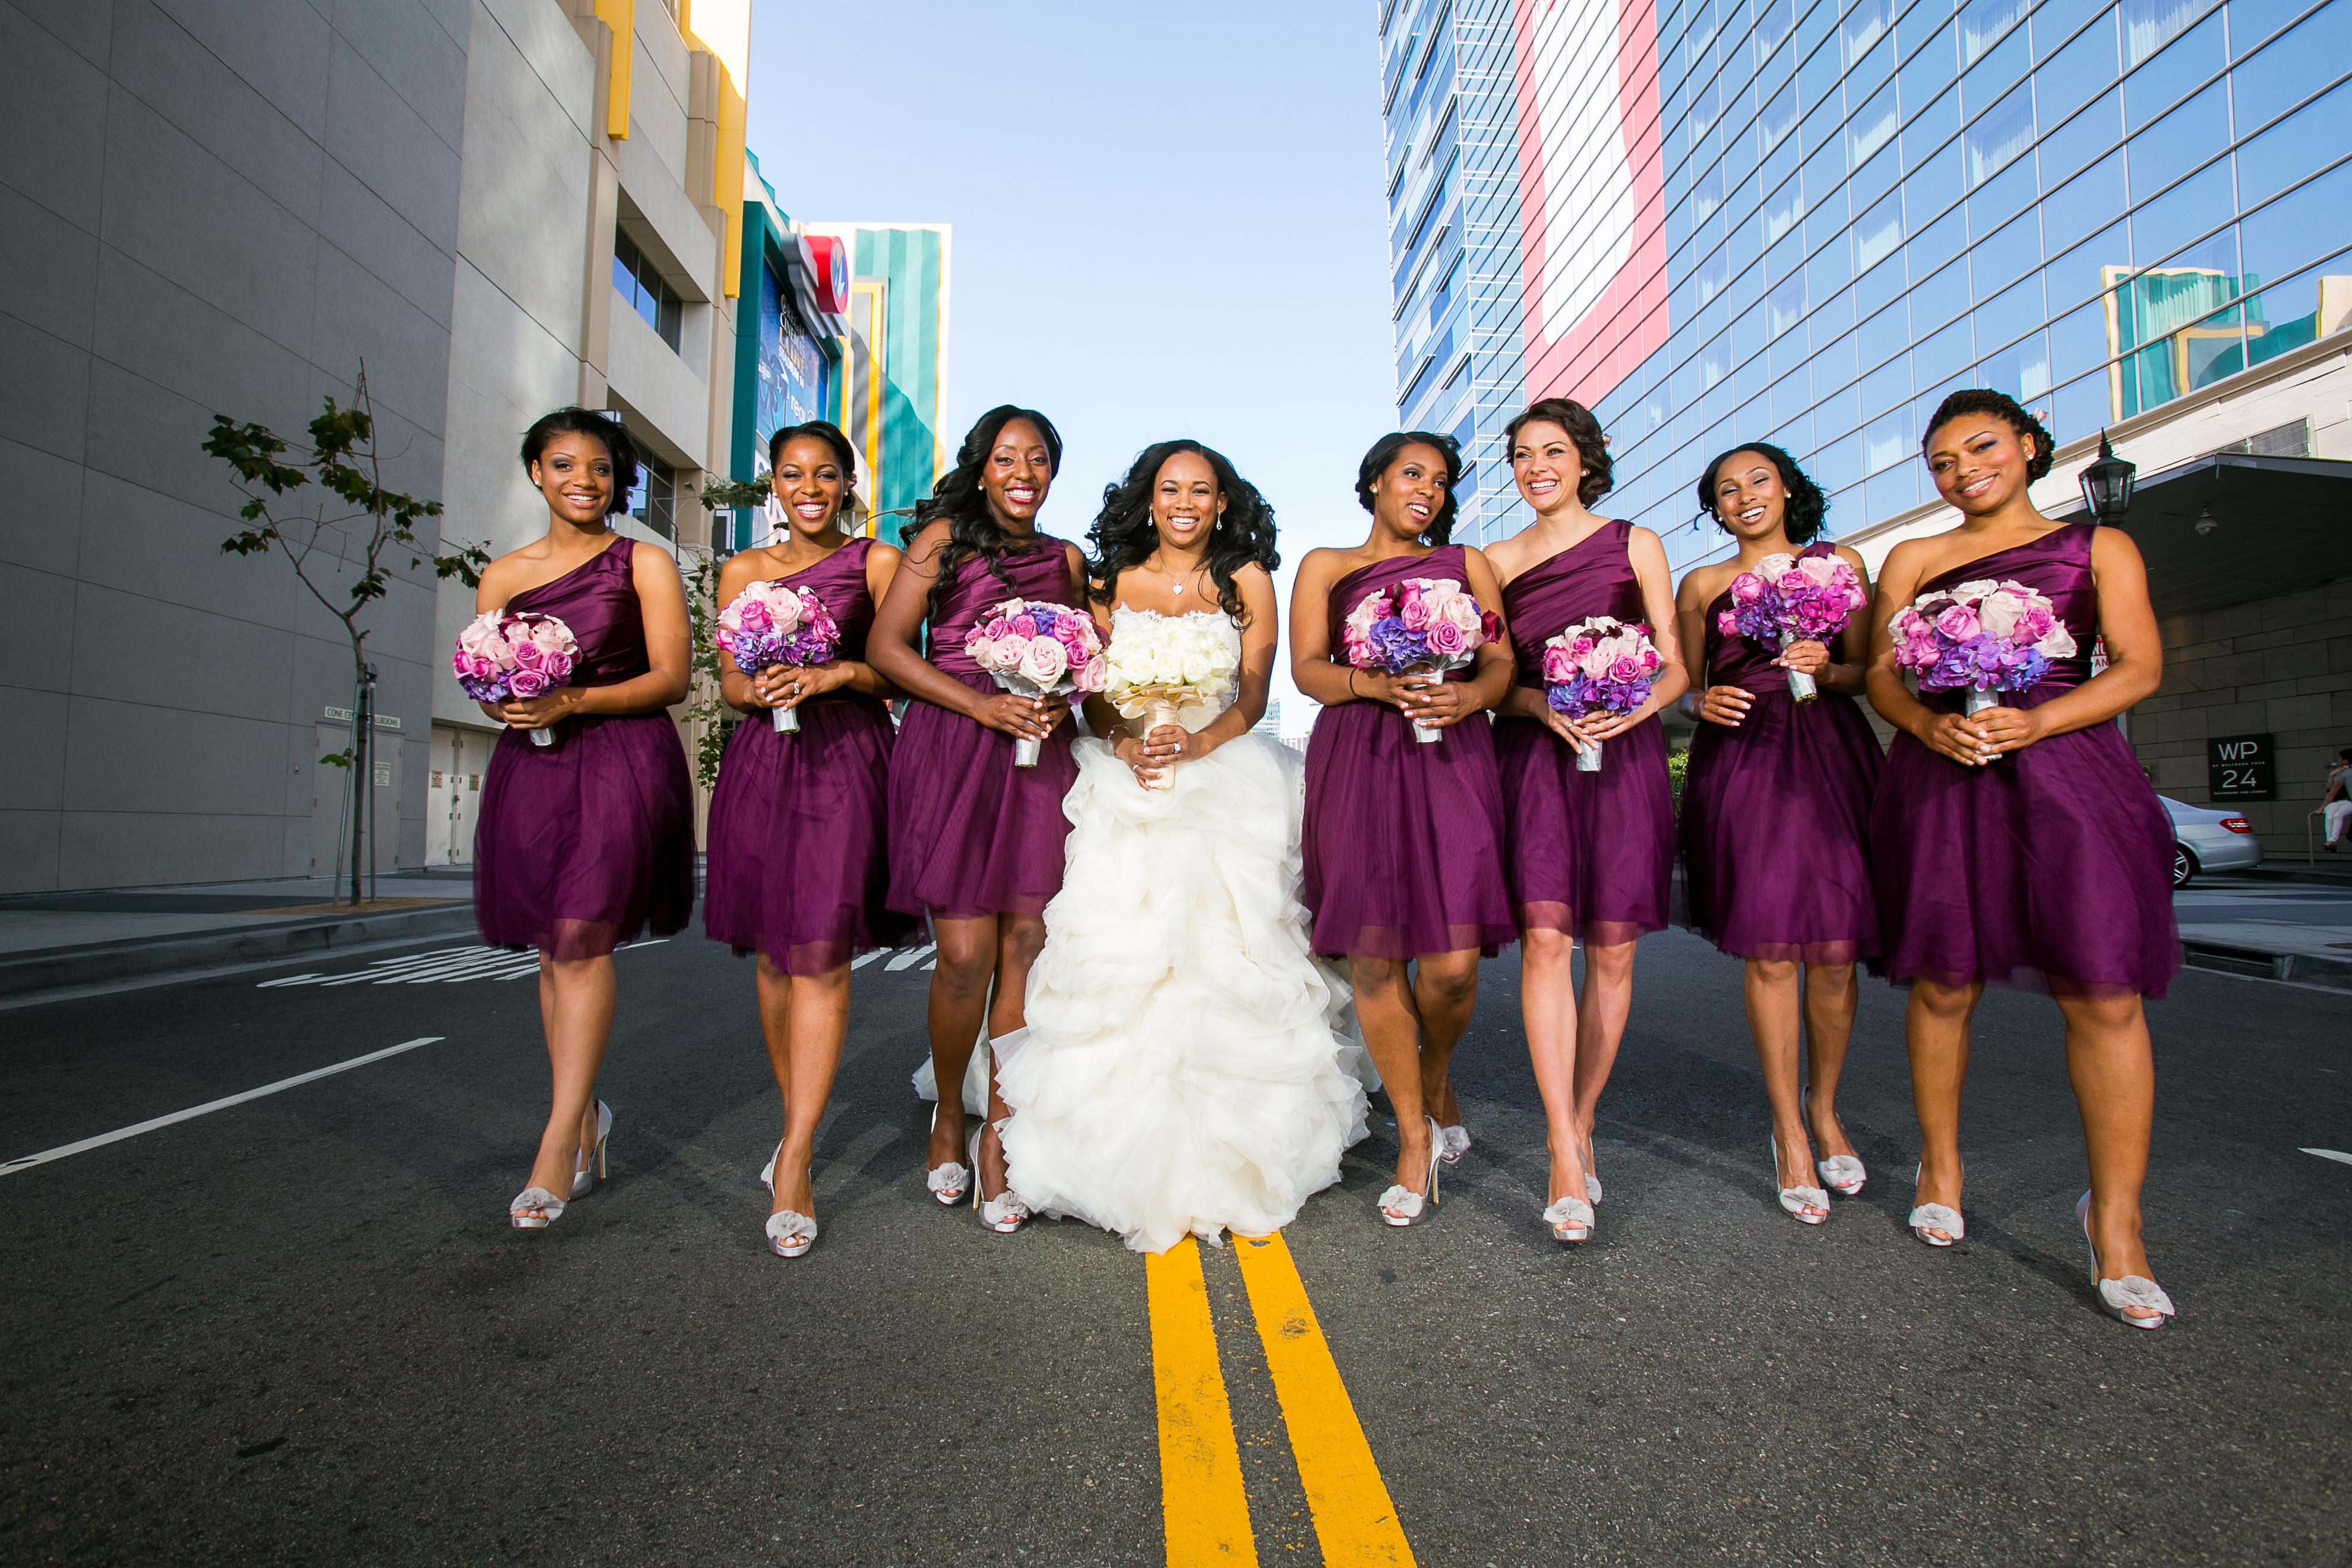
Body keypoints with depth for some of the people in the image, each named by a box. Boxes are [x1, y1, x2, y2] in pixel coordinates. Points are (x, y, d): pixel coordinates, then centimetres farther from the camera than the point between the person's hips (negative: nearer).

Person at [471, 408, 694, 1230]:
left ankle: (558, 1145, -9)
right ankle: (587, 1115, 20)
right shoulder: (504, 575, 15)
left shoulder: (645, 563, 4)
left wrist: (571, 701, -15)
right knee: (554, 949, 6)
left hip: (623, 761, -4)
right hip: (531, 766, 5)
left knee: (581, 938, -13)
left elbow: (671, 677, -3)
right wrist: (502, 702, -6)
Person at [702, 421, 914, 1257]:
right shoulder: (743, 570, 17)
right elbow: (728, 678, 12)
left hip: (849, 759, -3)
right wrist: (758, 689, -11)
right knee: (773, 953, 6)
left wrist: (835, 673, -15)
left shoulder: (878, 561, 9)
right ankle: (798, 1125, 23)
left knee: (821, 953, -12)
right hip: (763, 760, 4)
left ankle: (794, 1164, -10)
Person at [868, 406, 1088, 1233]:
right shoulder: (943, 538, 7)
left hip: (1041, 757, 4)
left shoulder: (1068, 559, 19)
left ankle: (998, 1133, 11)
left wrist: (1062, 700, -1)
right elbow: (885, 646, -1)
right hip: (951, 753, -3)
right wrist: (983, 705, -12)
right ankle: (948, 1114, 18)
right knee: (966, 955, -7)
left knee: (1025, 948, -2)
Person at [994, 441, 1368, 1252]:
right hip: (1125, 782, 1)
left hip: (1227, 778, -1)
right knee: (1119, 959, -10)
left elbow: (1254, 696, 1)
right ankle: (1126, 1158, 0)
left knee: (1225, 956, -9)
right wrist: (1125, 744, -14)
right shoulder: (1112, 582, 13)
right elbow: (1094, 696, 7)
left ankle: (1226, 1162, 3)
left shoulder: (1247, 580, 10)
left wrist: (1196, 743, -17)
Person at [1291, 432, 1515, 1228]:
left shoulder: (1466, 562, 22)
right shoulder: (1325, 566, 18)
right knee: (1373, 955, -5)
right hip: (1356, 762, 0)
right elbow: (1307, 668, 4)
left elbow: (1501, 661, 12)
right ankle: (1415, 1136, 13)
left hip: (1452, 758, 1)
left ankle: (1436, 1075, 24)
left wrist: (1469, 695, -11)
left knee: (1452, 961, -10)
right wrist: (1379, 684, -15)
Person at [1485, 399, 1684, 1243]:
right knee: (1544, 939, -13)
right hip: (1534, 755, 0)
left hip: (1625, 755, 0)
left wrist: (1633, 709, -14)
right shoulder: (1497, 559, 14)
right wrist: (1543, 706, -10)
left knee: (1612, 950, 1)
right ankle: (1566, 1158, -8)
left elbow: (1676, 666, 7)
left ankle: (1581, 1124, 18)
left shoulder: (1635, 543, 11)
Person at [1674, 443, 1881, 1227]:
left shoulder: (1840, 564, 15)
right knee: (1769, 951, -5)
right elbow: (1685, 685, 14)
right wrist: (1704, 702, -8)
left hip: (1831, 756, 1)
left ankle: (1823, 1109, 21)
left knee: (1833, 948, -2)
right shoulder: (1702, 584, 14)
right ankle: (1788, 1131, 7)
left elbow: (1867, 670, 12)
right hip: (1741, 759, -1)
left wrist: (1827, 670, -8)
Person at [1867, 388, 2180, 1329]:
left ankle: (2115, 1221, 3)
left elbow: (2139, 667, 3)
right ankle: (1941, 1167, 20)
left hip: (2069, 768, 0)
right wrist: (1931, 724, -12)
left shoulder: (2100, 547, 13)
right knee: (1943, 985, 2)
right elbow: (1882, 675, 9)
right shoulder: (1912, 559, 16)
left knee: (2104, 994, -8)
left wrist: (2035, 722, -15)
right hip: (1941, 778, 1)